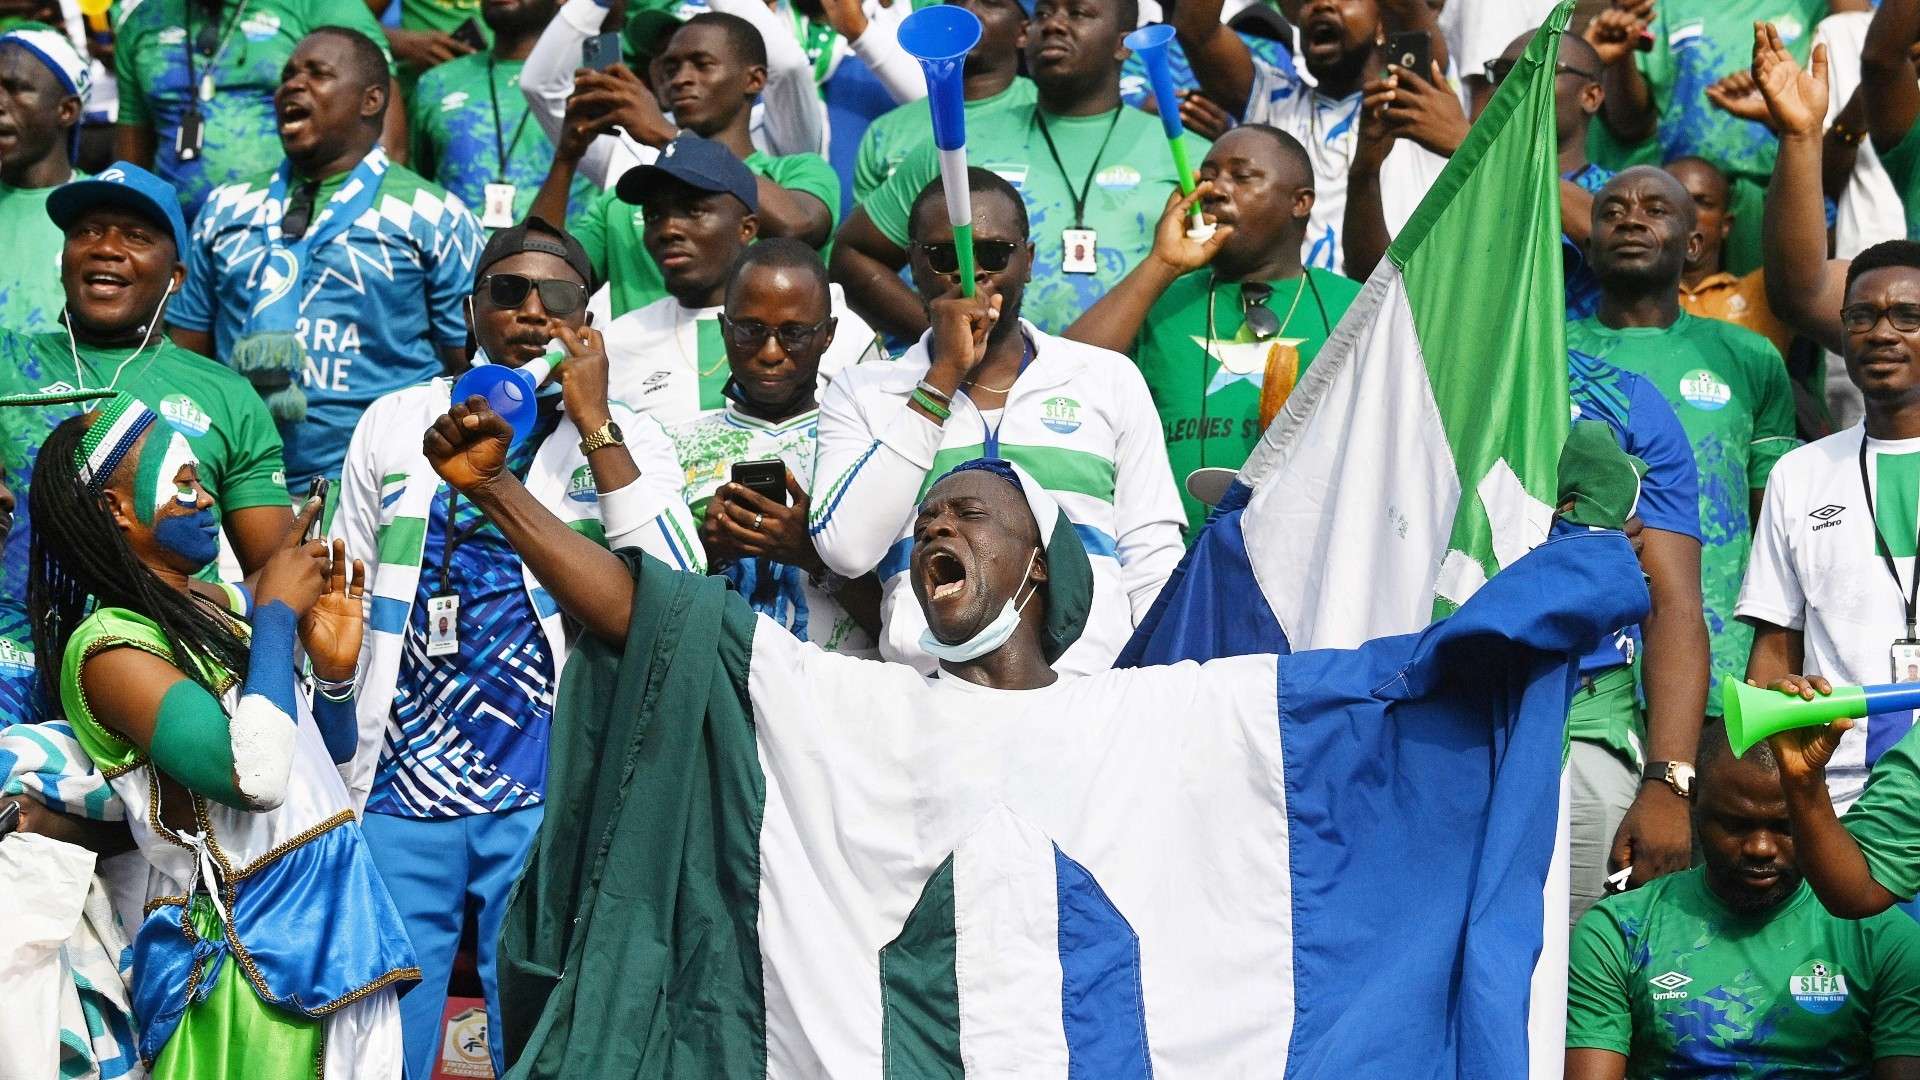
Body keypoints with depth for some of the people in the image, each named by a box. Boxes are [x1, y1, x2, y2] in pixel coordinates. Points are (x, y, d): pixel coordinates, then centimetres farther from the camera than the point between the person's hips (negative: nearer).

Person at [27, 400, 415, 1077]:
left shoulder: (225, 605, 9)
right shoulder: (110, 645, -14)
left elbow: (333, 753, 18)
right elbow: (254, 777, -26)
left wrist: (335, 665, -3)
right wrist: (276, 611, -15)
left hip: (342, 916, 8)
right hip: (249, 957, -8)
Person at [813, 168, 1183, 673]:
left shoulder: (1110, 380, 16)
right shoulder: (859, 391, 14)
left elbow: (1153, 566, 13)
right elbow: (847, 551, -3)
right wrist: (945, 374, -1)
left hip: (1091, 681, 1)